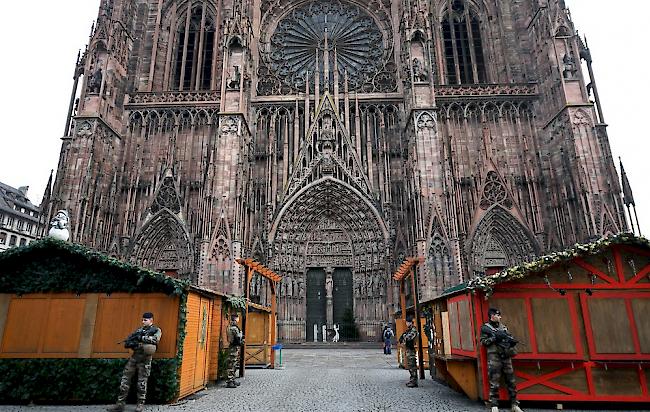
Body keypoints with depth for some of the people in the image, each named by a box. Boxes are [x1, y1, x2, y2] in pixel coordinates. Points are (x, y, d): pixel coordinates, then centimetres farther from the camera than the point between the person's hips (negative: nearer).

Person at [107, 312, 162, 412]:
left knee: (142, 382, 0)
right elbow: (127, 342, 13)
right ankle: (120, 403, 9)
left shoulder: (156, 330, 3)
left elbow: (155, 339, -18)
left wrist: (141, 338, -17)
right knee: (125, 379, 1)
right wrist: (131, 343, -10)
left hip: (145, 358, -5)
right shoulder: (139, 330, 17)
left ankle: (141, 404, 11)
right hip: (134, 356, 5)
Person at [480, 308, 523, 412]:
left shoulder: (503, 326, 14)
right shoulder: (485, 327, -3)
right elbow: (483, 342, -8)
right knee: (494, 384, -2)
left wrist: (512, 341, -6)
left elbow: (509, 337, 16)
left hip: (506, 357, 5)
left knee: (511, 382, 10)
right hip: (494, 358, -5)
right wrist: (494, 338, -18)